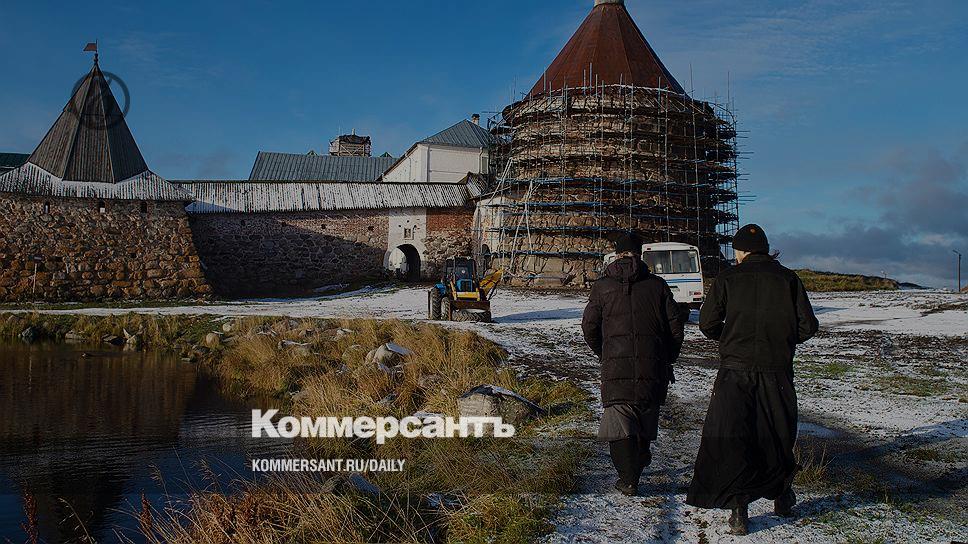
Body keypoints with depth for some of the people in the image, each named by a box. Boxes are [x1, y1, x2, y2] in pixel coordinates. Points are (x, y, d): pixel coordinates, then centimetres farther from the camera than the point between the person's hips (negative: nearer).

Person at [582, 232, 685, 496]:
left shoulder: (603, 286, 4)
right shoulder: (657, 284, 5)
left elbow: (589, 326, 4)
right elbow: (675, 324, 5)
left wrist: (602, 353, 20)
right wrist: (669, 357, 18)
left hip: (615, 365, -2)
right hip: (653, 364, 2)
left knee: (619, 420, 2)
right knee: (647, 412, 23)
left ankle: (628, 480, -1)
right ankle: (642, 456, 38)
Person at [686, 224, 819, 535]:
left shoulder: (729, 278, -1)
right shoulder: (787, 278, 3)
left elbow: (707, 324, -2)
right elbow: (808, 326, 1)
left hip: (735, 371, -2)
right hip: (777, 371, 2)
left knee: (731, 438, 1)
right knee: (777, 434, 17)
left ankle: (739, 508, -4)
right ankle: (782, 496, 33)